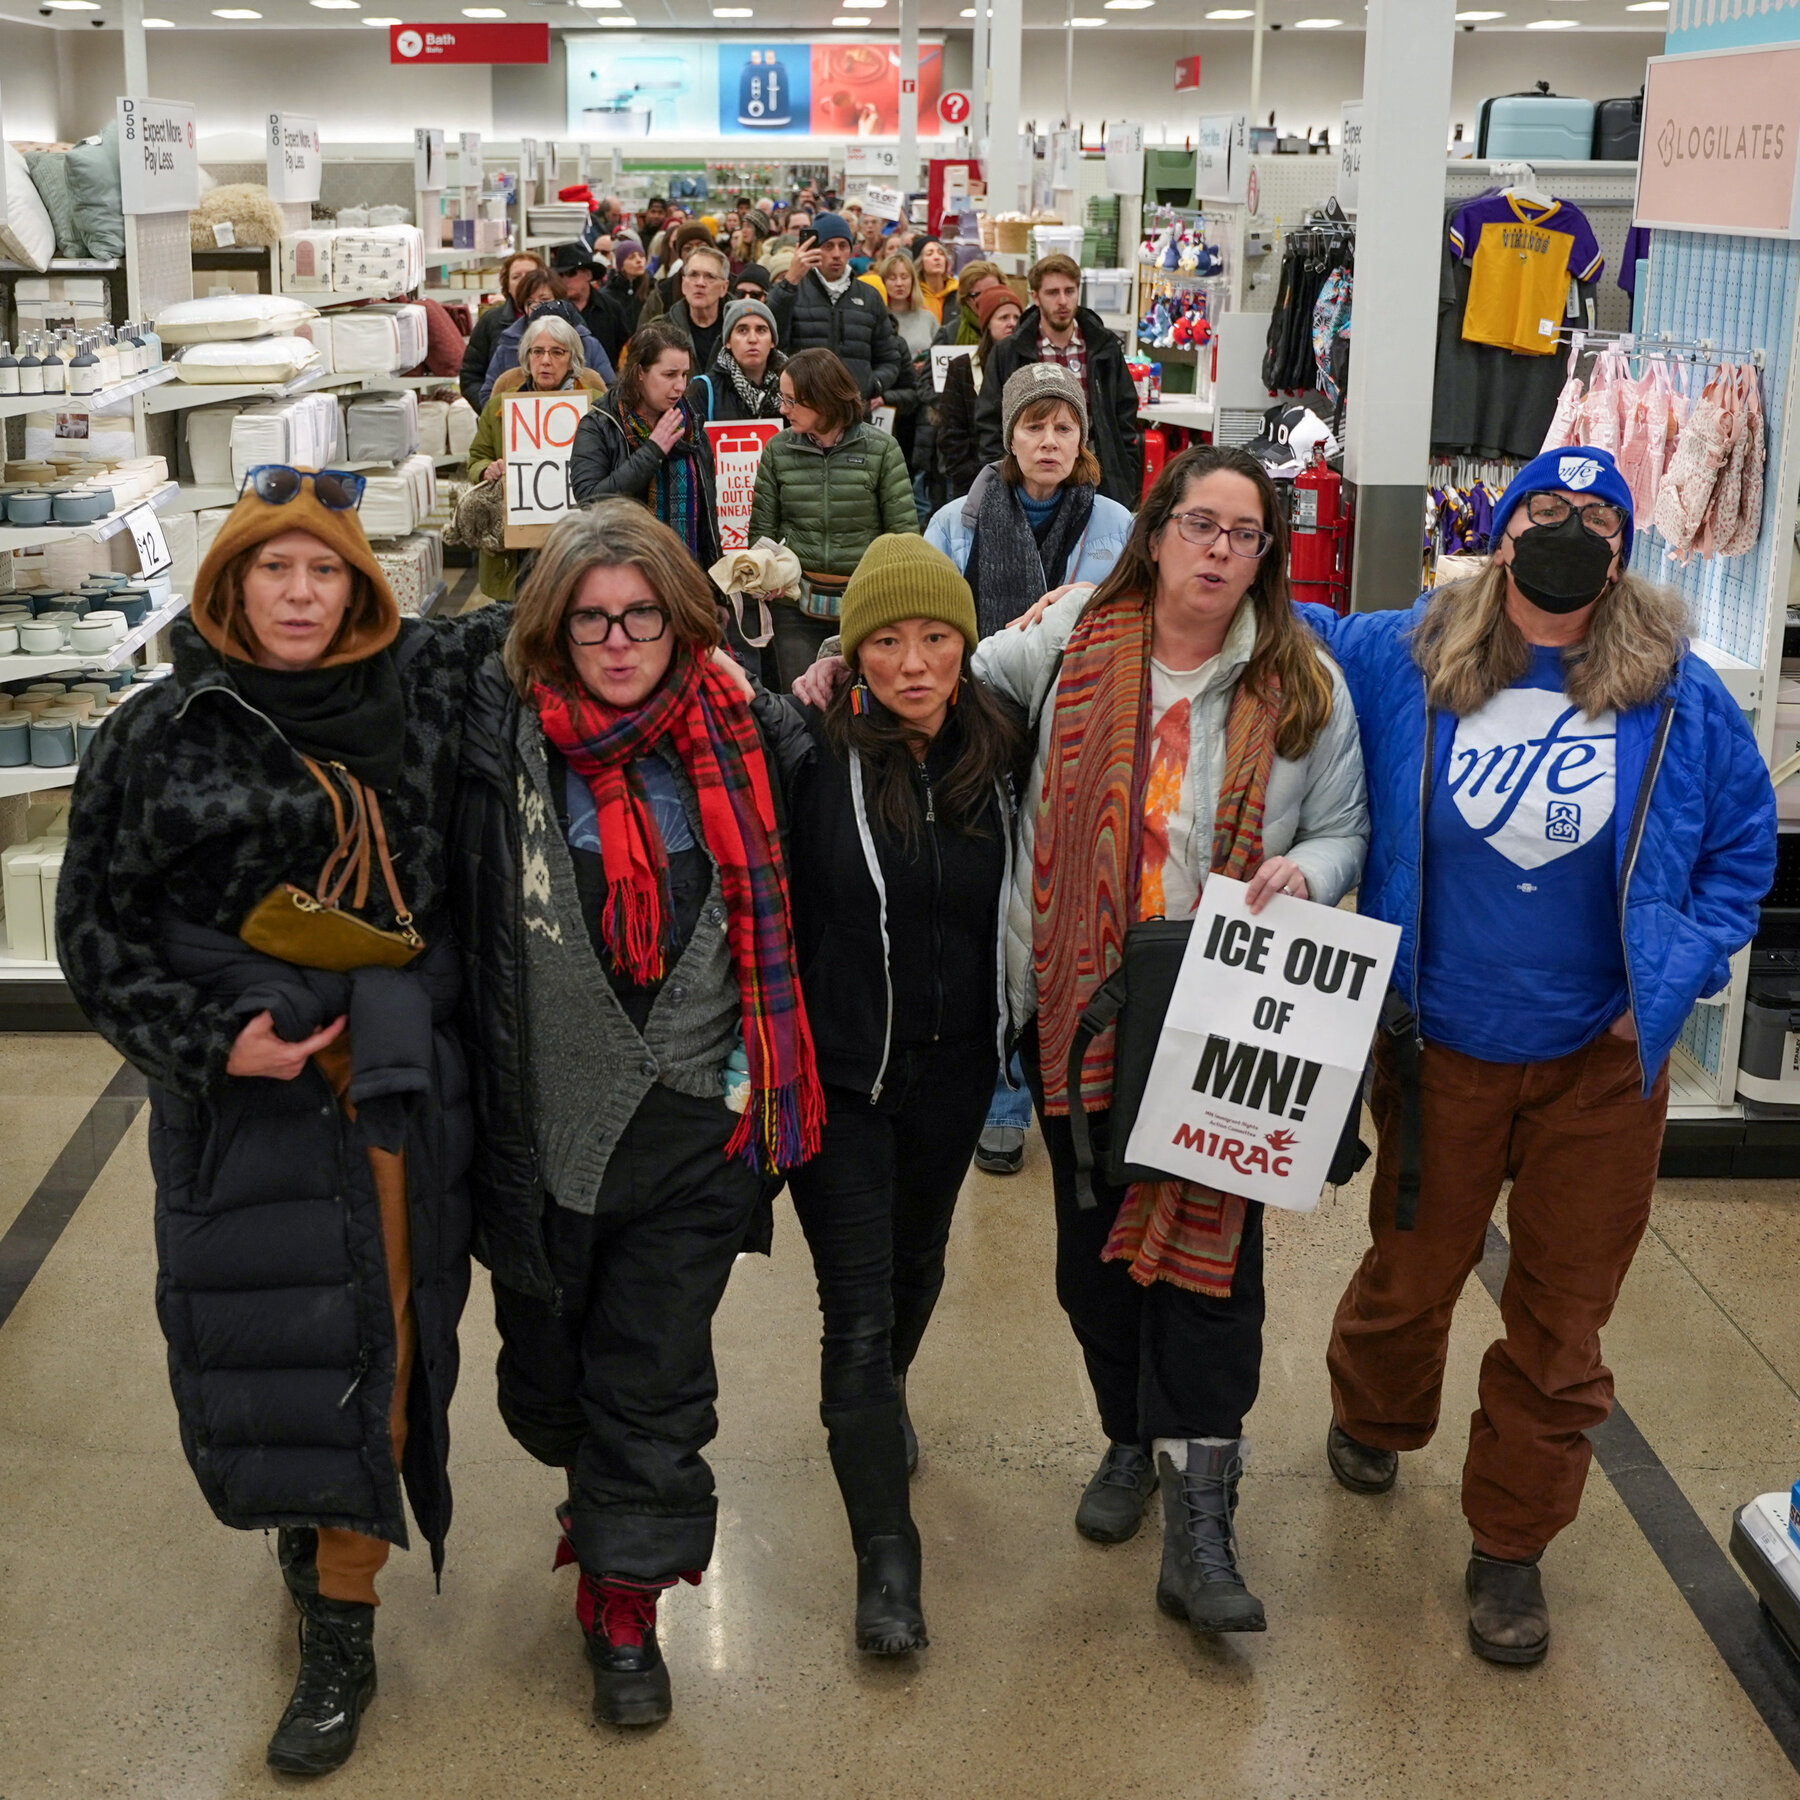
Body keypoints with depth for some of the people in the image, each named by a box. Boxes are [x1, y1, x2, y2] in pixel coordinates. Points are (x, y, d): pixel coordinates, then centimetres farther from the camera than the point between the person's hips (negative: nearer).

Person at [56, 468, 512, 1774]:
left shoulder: (420, 686, 2)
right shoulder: (161, 737, 0)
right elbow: (97, 929, 2)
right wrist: (209, 1039, -9)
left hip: (392, 1082, 0)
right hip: (243, 1084, 0)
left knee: (375, 1336, 2)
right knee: (260, 1328, 5)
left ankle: (340, 1631, 17)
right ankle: (304, 1526, 37)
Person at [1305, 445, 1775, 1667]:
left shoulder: (1679, 695, -8)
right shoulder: (1408, 662, -7)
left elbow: (1744, 846, 4)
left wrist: (1677, 974, -6)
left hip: (1602, 1065, 0)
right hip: (1441, 1051, 0)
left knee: (1562, 1315, 10)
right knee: (1410, 1272, 20)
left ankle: (1511, 1544, 29)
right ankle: (1373, 1422, 51)